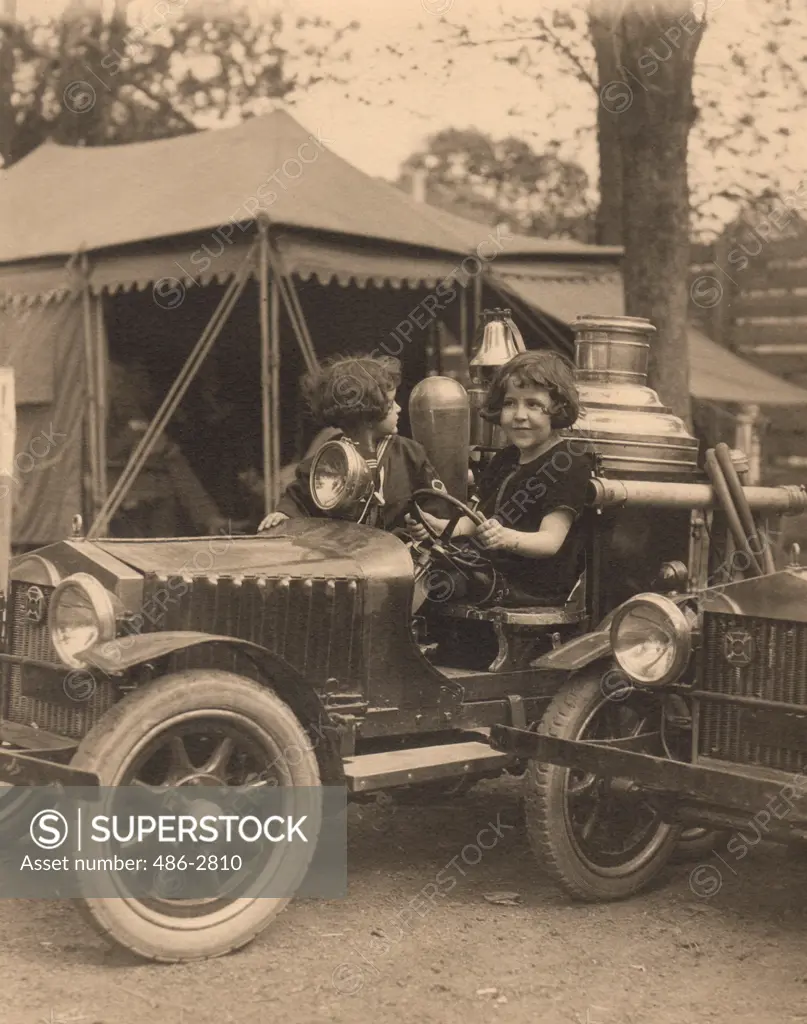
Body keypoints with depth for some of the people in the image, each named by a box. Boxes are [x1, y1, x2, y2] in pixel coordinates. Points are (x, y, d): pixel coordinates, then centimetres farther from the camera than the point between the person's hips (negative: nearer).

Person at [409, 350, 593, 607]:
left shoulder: (569, 462, -11)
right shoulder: (507, 458, 16)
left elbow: (550, 540, -20)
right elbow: (479, 519, 18)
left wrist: (507, 538, -40)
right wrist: (440, 526, -3)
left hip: (534, 587, -8)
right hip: (487, 563, 8)